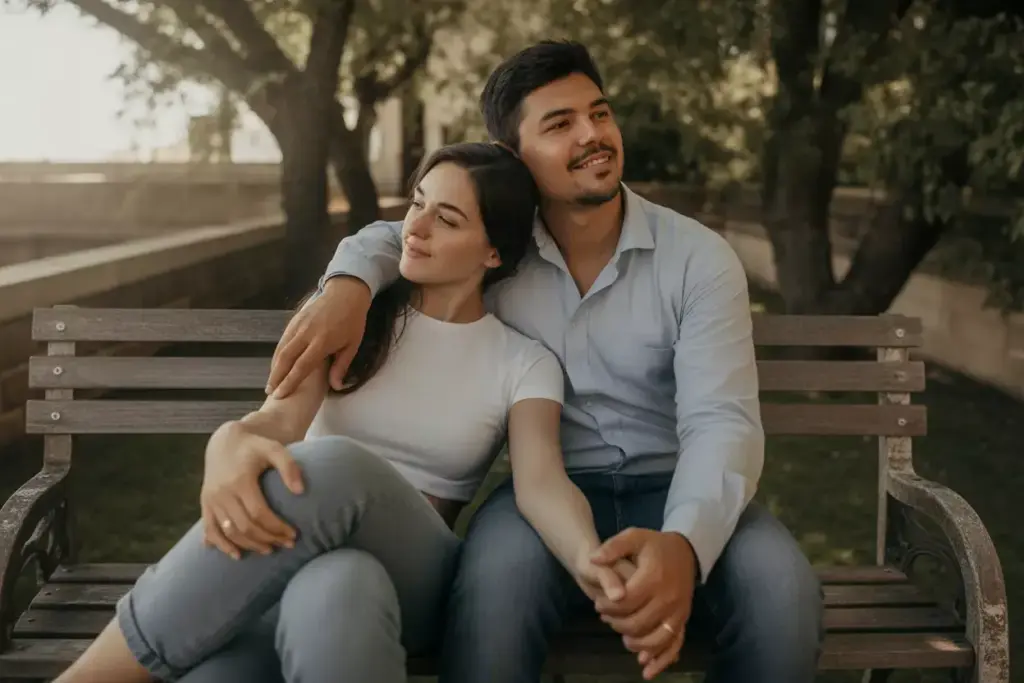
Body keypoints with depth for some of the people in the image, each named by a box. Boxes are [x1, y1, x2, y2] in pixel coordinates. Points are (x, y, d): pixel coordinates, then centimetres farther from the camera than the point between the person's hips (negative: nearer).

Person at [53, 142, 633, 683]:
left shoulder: (524, 361, 5)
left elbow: (542, 480, -13)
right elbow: (282, 418, -8)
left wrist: (589, 559, -38)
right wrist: (230, 443, -36)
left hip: (413, 572, 0)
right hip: (290, 546, 1)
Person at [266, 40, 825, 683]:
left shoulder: (701, 257, -7)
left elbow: (721, 421, -17)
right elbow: (389, 237, 18)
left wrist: (683, 543, -40)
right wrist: (350, 285, -11)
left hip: (672, 490, 0)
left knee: (781, 588, -31)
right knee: (496, 576, -35)